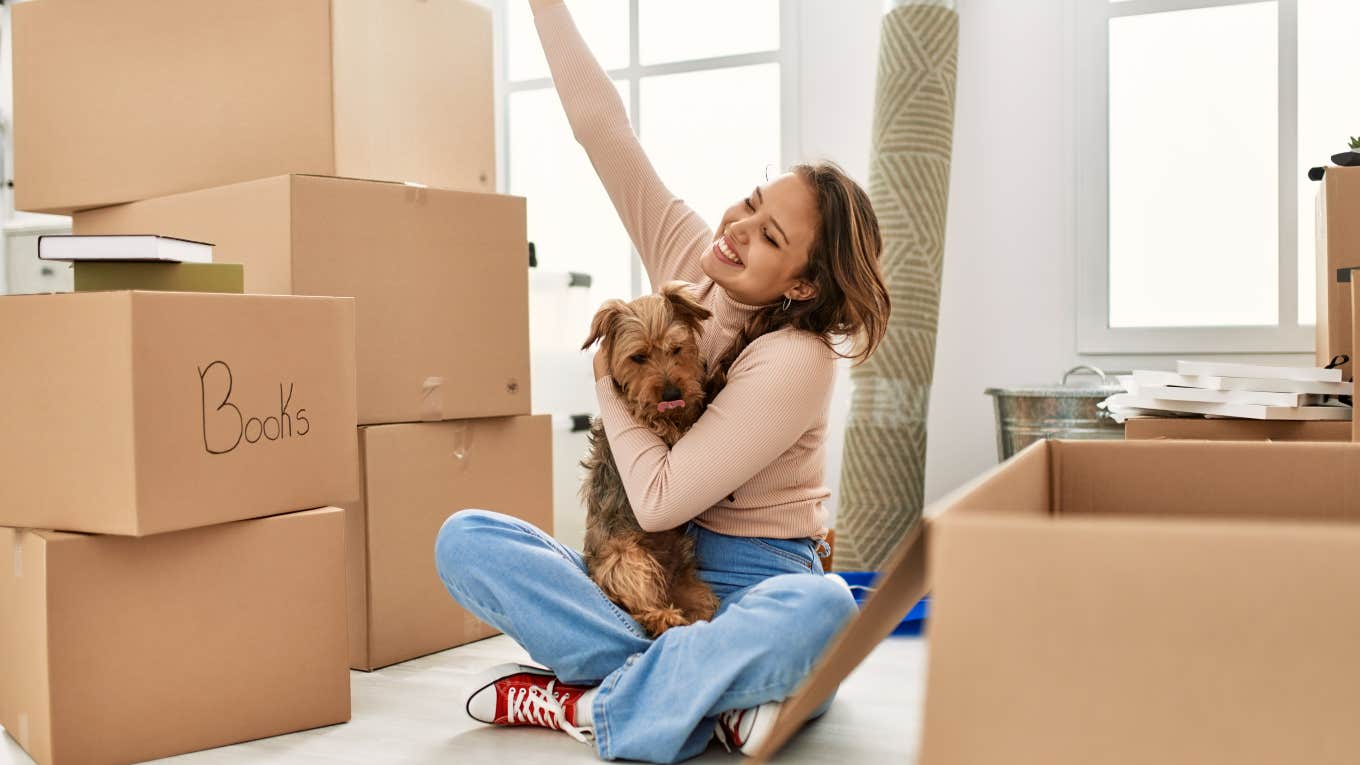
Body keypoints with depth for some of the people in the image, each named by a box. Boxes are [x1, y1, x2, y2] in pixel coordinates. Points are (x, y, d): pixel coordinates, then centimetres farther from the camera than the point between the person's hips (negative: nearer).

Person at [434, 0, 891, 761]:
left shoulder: (796, 361, -20)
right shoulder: (689, 261, -3)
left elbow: (660, 500, -21)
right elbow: (603, 127, -7)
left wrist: (607, 377, -11)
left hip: (752, 585, -5)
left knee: (819, 610, -40)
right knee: (465, 539, -16)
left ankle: (572, 702, -23)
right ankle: (710, 693, -21)